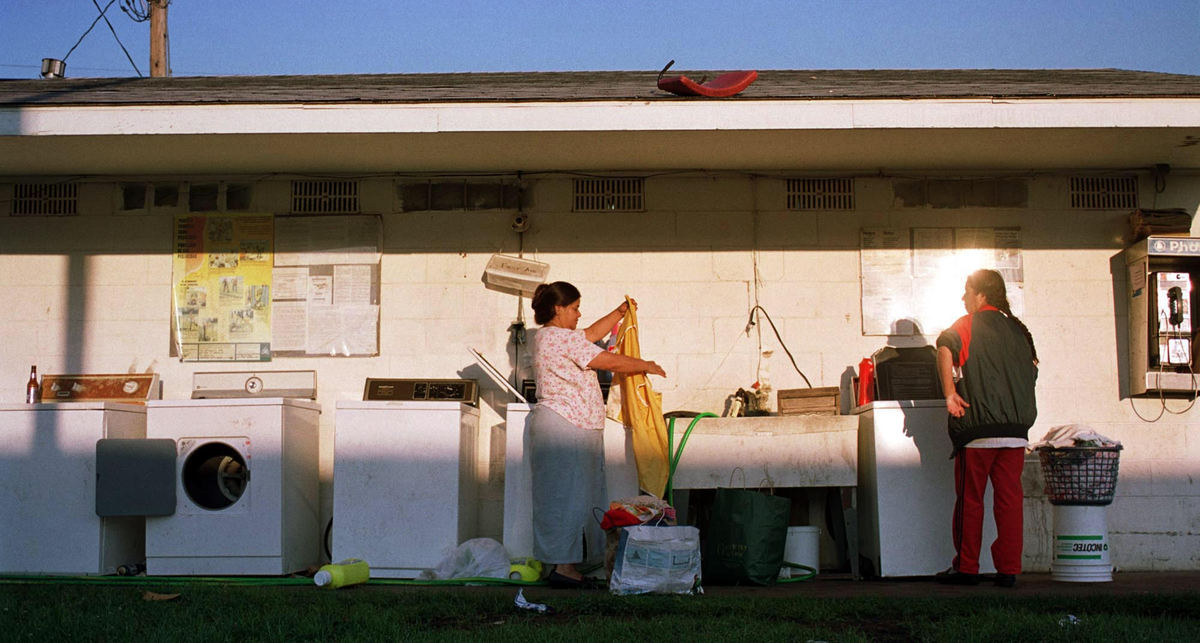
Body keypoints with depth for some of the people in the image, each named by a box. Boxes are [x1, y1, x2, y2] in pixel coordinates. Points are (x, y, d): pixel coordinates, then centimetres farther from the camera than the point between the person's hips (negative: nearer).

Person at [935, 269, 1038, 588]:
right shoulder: (1018, 329, 15)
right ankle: (1008, 570, 4)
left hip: (978, 429, -4)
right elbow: (1032, 368, 22)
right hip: (1017, 428, 4)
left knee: (970, 500, 4)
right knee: (1009, 499, 5)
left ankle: (966, 568, 7)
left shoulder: (969, 324, 0)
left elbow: (946, 347, -20)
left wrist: (950, 394, -19)